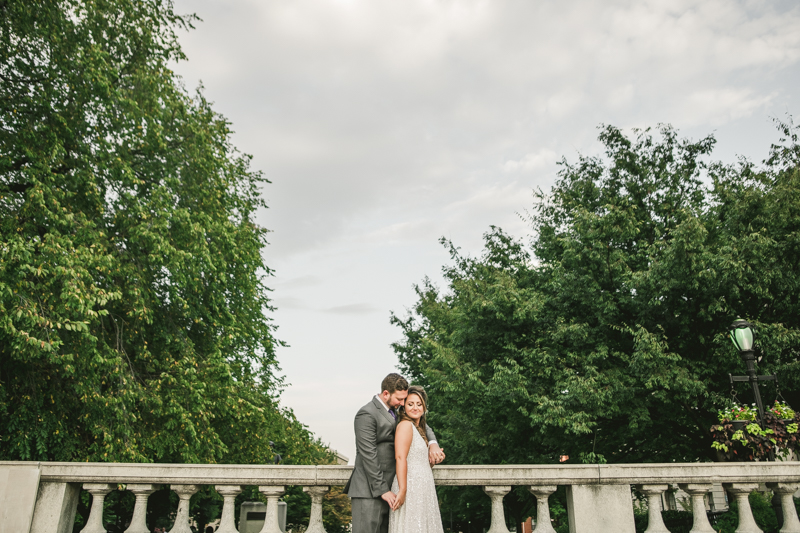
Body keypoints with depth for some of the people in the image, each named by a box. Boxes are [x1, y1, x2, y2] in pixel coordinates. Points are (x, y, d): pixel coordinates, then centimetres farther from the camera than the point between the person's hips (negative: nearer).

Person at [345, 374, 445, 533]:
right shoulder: (367, 414, -12)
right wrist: (382, 490, -15)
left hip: (386, 489, 8)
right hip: (369, 491, -8)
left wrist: (432, 444, 2)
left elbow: (422, 426, 23)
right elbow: (368, 455, -16)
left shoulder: (393, 411, 15)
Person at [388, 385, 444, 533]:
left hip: (422, 488, 9)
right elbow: (400, 457, -21)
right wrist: (402, 490, -26)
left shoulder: (419, 428, 17)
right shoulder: (405, 425, -12)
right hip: (411, 487, -9)